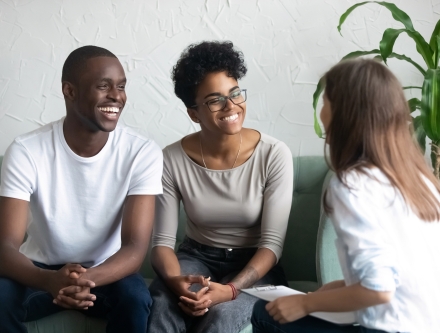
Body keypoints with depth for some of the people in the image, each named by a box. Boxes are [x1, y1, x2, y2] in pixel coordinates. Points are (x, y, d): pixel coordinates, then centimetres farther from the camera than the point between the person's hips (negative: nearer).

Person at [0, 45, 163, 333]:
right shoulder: (26, 152, -17)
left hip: (106, 271, 0)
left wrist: (88, 278, -42)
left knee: (135, 298, -31)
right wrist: (51, 280, -44)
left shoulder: (143, 153, -16)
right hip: (42, 269, 0)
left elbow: (135, 247, -21)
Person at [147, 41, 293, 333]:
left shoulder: (274, 155, -13)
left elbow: (272, 242, -14)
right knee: (161, 307, -32)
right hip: (197, 257, 1)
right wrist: (175, 281, -29)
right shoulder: (172, 160, -9)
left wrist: (231, 289, -30)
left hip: (254, 267, -1)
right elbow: (163, 241, -7)